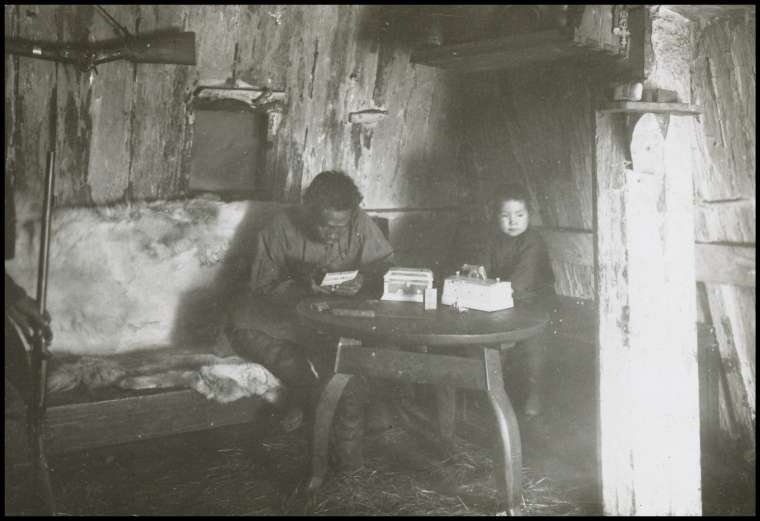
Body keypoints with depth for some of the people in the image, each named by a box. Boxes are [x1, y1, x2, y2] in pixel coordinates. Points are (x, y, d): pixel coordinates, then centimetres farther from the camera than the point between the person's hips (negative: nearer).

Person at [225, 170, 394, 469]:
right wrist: (303, 287, -28)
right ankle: (305, 384, -10)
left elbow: (389, 268, -4)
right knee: (242, 323, -27)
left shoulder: (362, 226, -7)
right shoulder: (282, 227, -9)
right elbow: (262, 287, -9)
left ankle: (347, 433, -14)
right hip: (288, 314, 1)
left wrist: (363, 281, -27)